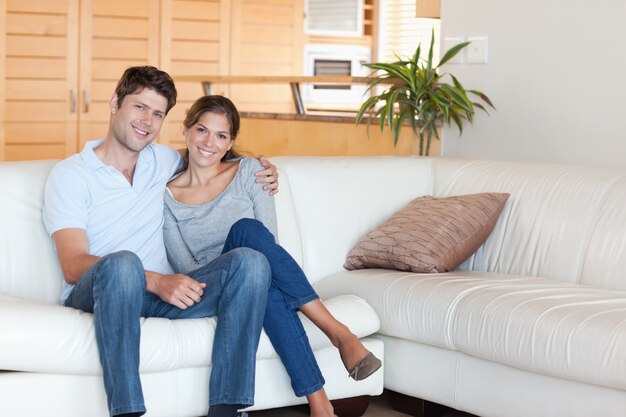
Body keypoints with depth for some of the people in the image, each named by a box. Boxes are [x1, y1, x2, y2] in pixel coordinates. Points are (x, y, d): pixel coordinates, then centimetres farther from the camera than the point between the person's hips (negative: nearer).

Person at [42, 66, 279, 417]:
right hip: (95, 295, -5)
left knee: (251, 261, -19)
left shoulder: (162, 161, 19)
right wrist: (156, 281, -23)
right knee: (122, 262, -40)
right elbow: (73, 266, -10)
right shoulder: (70, 174, 1)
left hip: (163, 294, 5)